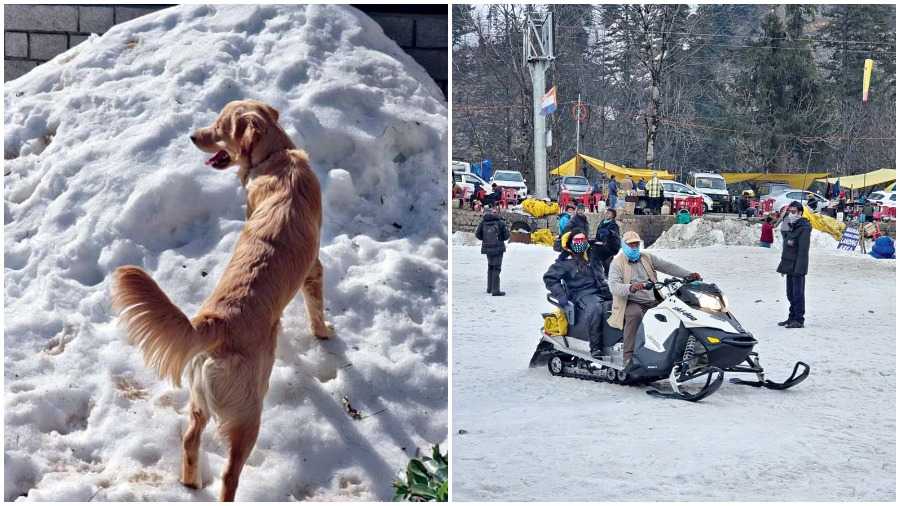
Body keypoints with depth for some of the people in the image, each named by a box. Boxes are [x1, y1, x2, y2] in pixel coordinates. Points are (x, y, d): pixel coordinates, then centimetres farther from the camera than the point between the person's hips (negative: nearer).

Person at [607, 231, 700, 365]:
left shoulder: (647, 258, 17)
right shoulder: (617, 263, 1)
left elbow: (667, 266, 11)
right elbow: (614, 286, -14)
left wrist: (688, 275, -4)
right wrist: (630, 288, -34)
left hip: (652, 302, 5)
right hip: (631, 303, -5)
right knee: (635, 314, -38)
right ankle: (629, 356, -37)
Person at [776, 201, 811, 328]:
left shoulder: (804, 228, -13)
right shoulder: (789, 227, 15)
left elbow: (803, 251, -19)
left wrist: (799, 268, -23)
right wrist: (783, 265, 19)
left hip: (798, 267, -9)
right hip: (789, 266, 9)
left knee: (798, 294, -6)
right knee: (791, 294, 15)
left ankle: (799, 320, -3)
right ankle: (792, 318, 23)